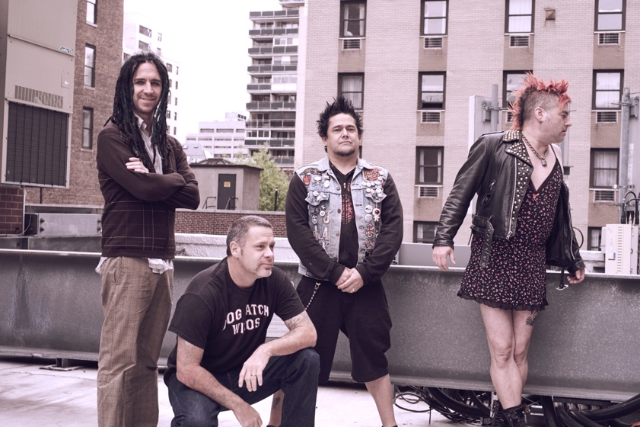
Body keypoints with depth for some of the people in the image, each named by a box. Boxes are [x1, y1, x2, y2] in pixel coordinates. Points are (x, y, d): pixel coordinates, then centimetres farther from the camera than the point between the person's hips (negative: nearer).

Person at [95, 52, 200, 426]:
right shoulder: (113, 137, 1)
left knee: (148, 361, 8)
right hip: (127, 259, -6)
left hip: (163, 262, 6)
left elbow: (192, 196, 5)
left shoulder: (169, 145, 19)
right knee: (120, 360, -8)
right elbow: (144, 188, -13)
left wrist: (153, 181, -7)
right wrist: (173, 180, 4)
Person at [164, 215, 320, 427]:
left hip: (247, 372, 4)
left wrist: (266, 350, -32)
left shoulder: (275, 280, -12)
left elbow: (308, 332, -14)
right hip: (199, 378, -4)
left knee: (307, 359, -19)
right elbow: (187, 370, -24)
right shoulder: (202, 293, -26)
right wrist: (237, 405, -21)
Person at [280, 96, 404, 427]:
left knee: (373, 360, 10)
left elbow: (393, 229, 0)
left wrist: (364, 272, -12)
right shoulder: (305, 179, 3)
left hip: (366, 285, 2)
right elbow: (297, 230, -6)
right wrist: (336, 272, -14)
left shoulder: (380, 179, 8)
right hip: (318, 284, -1)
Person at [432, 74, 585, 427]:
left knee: (520, 351, 5)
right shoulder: (494, 146, -7)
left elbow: (557, 216, 19)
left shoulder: (554, 158, 11)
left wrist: (572, 261, 23)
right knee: (502, 350, -5)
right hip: (494, 260, -5)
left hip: (531, 264, 5)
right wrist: (444, 239, -12)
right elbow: (460, 195, -3)